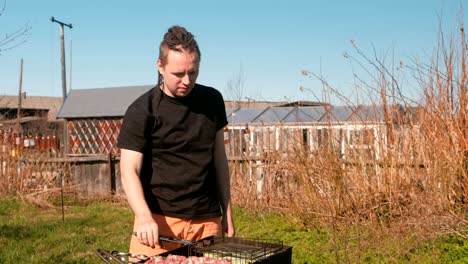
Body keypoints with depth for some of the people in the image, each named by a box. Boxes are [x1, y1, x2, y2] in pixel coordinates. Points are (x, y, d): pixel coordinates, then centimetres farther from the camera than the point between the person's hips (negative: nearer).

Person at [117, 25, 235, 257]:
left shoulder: (212, 101, 6)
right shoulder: (141, 112, -7)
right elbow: (129, 171, -11)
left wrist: (227, 212, 12)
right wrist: (145, 218, -27)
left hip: (207, 220, 4)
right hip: (158, 220, -3)